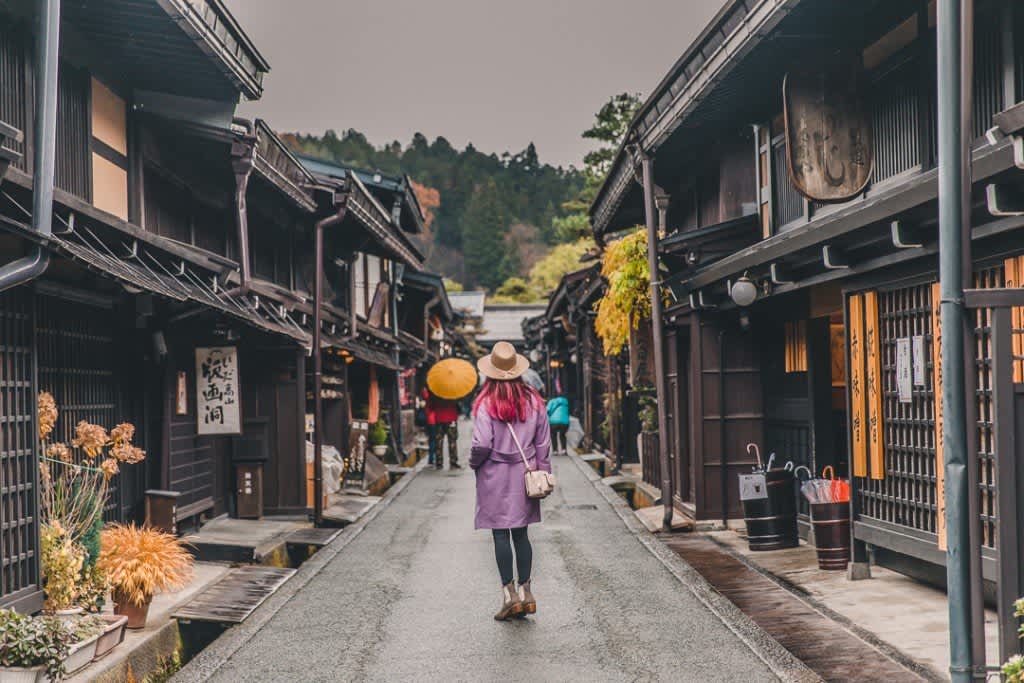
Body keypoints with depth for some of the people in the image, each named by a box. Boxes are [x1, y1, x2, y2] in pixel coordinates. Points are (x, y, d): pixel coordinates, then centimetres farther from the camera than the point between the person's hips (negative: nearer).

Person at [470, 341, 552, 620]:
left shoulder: (486, 403, -12)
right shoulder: (533, 401, 1)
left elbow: (482, 444, -17)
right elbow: (543, 442, 4)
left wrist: (474, 462, 3)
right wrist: (542, 473, 12)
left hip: (495, 475, -4)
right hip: (524, 473, 4)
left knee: (500, 535, 1)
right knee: (521, 534, 12)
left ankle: (509, 594, 0)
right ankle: (525, 592, 14)